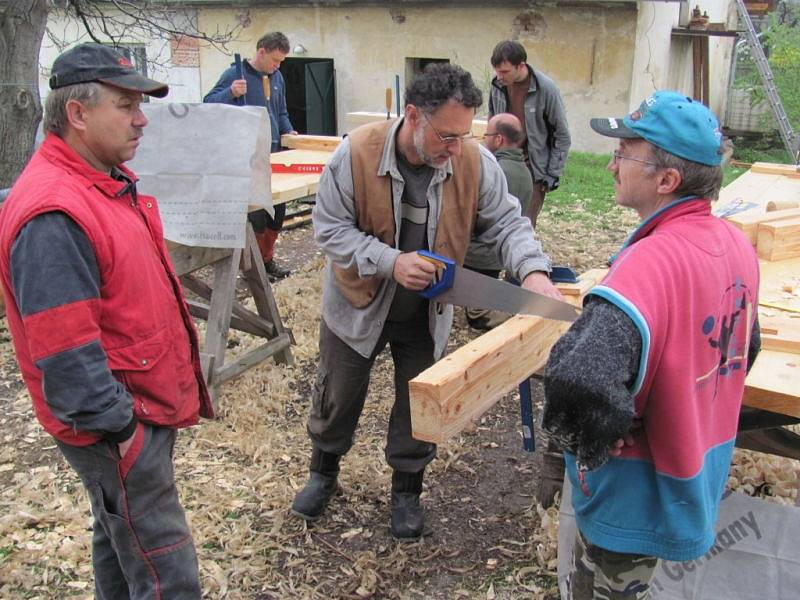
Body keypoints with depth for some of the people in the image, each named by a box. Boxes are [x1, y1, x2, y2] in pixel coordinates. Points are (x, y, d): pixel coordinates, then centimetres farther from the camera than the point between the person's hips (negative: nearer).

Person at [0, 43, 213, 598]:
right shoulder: (52, 215, -26)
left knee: (120, 541, 26)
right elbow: (64, 350, -27)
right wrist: (118, 427, -20)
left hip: (147, 403, 10)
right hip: (118, 427, -10)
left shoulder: (109, 180, 7)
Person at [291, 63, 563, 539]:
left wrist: (532, 269, -32)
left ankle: (407, 490, 39)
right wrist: (390, 262, -32)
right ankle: (324, 474, 46)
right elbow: (330, 228, -19)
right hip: (358, 303, -1)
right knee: (338, 397, 18)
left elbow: (507, 222, -12)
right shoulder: (357, 152, -26)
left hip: (426, 312, 2)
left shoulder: (475, 162, -20)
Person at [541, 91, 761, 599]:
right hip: (701, 477, 8)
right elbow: (742, 352, 13)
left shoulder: (655, 260, -32)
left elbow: (580, 378, -47)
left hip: (638, 496, -8)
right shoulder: (737, 246, -3)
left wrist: (588, 445, -26)